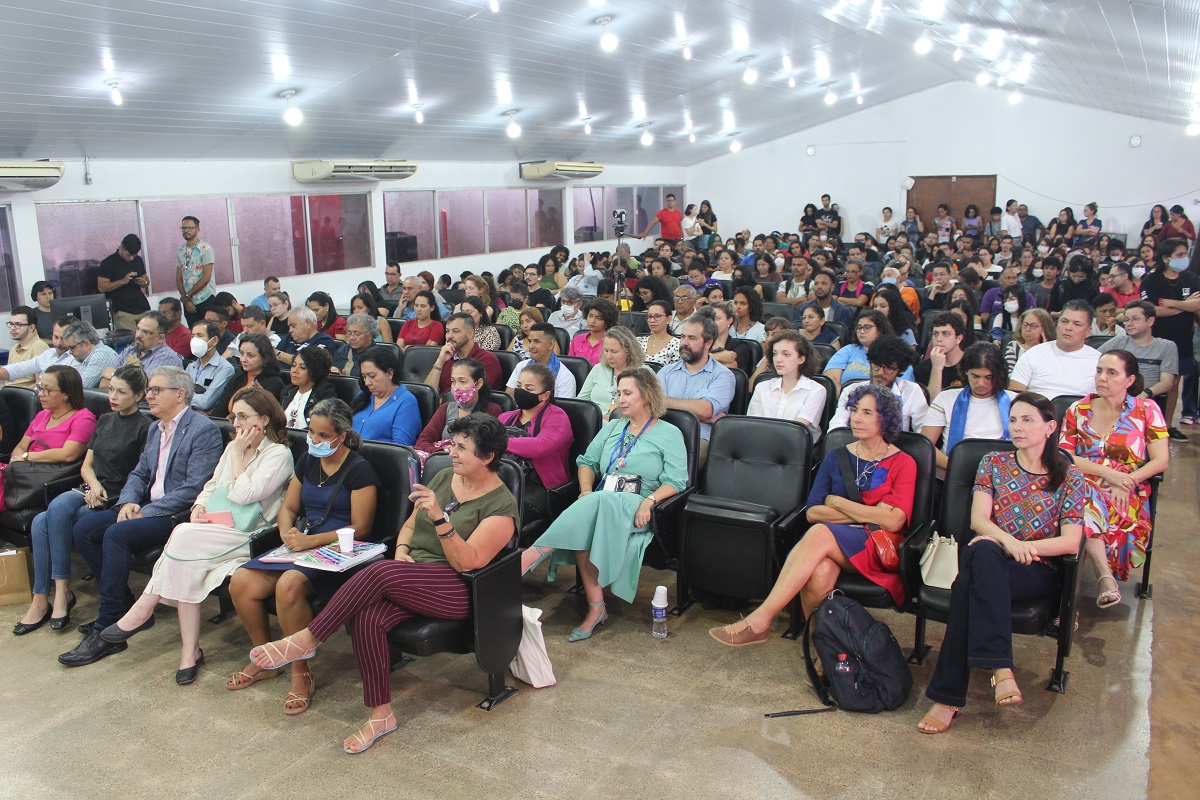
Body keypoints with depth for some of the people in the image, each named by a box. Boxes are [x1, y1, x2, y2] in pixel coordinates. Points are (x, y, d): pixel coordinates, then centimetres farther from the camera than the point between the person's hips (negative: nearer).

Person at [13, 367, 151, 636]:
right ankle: (41, 600, -16)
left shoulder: (144, 427, -3)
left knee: (60, 506, -31)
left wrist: (104, 494, -11)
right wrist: (94, 485, -2)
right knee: (40, 522, -21)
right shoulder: (104, 421, 19)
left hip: (118, 501, -6)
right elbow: (86, 465, 19)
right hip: (93, 495, 6)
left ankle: (62, 591, -22)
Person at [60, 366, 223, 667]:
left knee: (116, 535, -26)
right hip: (147, 508, 9)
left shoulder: (204, 430, -12)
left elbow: (193, 489, -19)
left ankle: (106, 630, -17)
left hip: (179, 515, -9)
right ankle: (125, 607, 3)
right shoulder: (155, 429, 17)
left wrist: (146, 512, -18)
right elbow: (139, 473, 18)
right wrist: (129, 502, -4)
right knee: (83, 529, -5)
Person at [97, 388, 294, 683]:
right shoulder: (233, 447, 20)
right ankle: (190, 651, -20)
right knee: (186, 566, -25)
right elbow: (212, 486, 23)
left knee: (184, 536, -29)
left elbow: (244, 495, -14)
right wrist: (198, 508, 2)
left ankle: (143, 610, -13)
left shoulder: (279, 454, -5)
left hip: (245, 536, -6)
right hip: (214, 529, 6)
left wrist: (238, 453, -6)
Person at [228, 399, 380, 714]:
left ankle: (302, 673, -16)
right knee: (241, 583, -15)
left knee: (289, 585, -35)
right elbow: (288, 507, 21)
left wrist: (311, 541, -20)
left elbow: (360, 528, -12)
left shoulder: (359, 470, -8)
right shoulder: (308, 461, 15)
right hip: (302, 544, 7)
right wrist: (288, 532, -3)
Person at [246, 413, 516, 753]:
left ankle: (306, 639, -16)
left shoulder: (502, 505, -8)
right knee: (367, 617, -25)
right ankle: (381, 714, -11)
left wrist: (440, 516, -28)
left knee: (381, 573, -31)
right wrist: (401, 550, 0)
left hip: (455, 590, -6)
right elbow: (410, 525, 22)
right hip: (411, 578, 6)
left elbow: (468, 562, -17)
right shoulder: (443, 477, 13)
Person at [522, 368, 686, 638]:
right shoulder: (612, 428, 25)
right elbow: (587, 461, 20)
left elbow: (675, 481, -3)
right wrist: (586, 489, -2)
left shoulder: (669, 434, 7)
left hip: (637, 507, -4)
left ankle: (532, 555, -40)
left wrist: (649, 501, -21)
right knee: (583, 526, -33)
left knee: (600, 503, -38)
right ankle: (595, 608, -31)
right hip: (599, 502, 4)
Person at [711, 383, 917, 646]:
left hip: (878, 549, -3)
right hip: (834, 539, 3)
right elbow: (812, 512, 5)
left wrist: (836, 502, -3)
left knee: (821, 533, -35)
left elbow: (893, 521, -9)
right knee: (820, 572, -37)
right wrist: (868, 514, -5)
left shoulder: (903, 463, 6)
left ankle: (759, 620, -35)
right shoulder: (837, 456, 15)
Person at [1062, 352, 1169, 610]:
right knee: (1084, 504, -38)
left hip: (1128, 493, -1)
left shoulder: (1146, 410, 9)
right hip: (1082, 485, 2)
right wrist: (1105, 472, -12)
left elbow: (1161, 461, 2)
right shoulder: (1078, 410, 12)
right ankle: (1106, 576, -38)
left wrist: (1127, 480, -14)